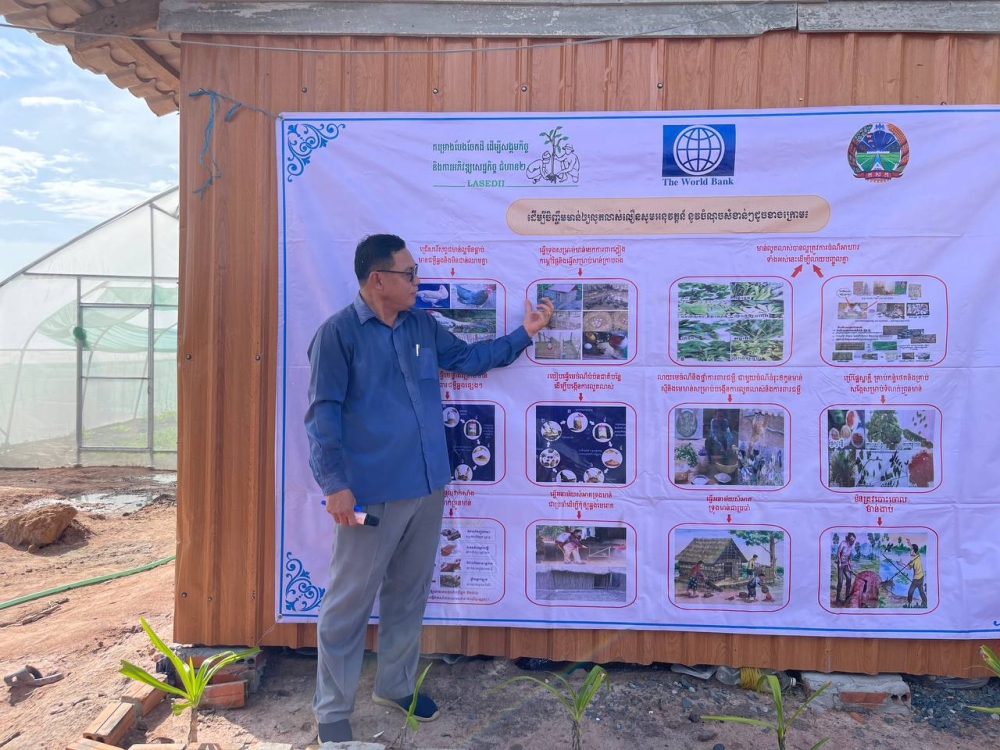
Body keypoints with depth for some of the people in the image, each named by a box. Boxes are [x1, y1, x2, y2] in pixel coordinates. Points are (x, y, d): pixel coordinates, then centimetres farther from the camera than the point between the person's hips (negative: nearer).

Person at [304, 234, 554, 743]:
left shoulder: (423, 326, 9)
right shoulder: (338, 333, -10)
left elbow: (469, 359, 20)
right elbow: (323, 414, -12)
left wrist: (525, 333, 13)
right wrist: (335, 483, -19)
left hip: (426, 486, 7)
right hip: (370, 492, -6)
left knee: (409, 592, 18)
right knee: (349, 602, 4)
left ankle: (395, 685, 37)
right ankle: (332, 709, 22)